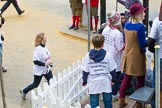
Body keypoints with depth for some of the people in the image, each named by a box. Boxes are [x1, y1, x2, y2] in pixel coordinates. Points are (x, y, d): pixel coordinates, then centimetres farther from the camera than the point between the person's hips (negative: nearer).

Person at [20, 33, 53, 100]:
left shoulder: (44, 47, -1)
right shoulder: (38, 49, -27)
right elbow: (35, 61, -29)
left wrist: (49, 62, 6)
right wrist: (45, 64, -30)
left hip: (46, 69, 7)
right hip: (39, 71, -7)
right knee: (35, 84, 11)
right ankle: (23, 91, 34)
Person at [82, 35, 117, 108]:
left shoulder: (88, 56, -6)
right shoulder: (107, 55, -8)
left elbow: (85, 70, -2)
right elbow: (112, 69, -2)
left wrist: (84, 81, 10)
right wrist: (113, 79, 13)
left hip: (93, 83, 0)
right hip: (105, 82, 0)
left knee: (94, 102, 8)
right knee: (107, 100, 14)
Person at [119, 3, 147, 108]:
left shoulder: (127, 25, 2)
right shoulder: (140, 27, -20)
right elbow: (143, 44, -19)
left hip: (128, 55, 7)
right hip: (137, 56, -7)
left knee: (127, 78, 16)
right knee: (140, 80, 7)